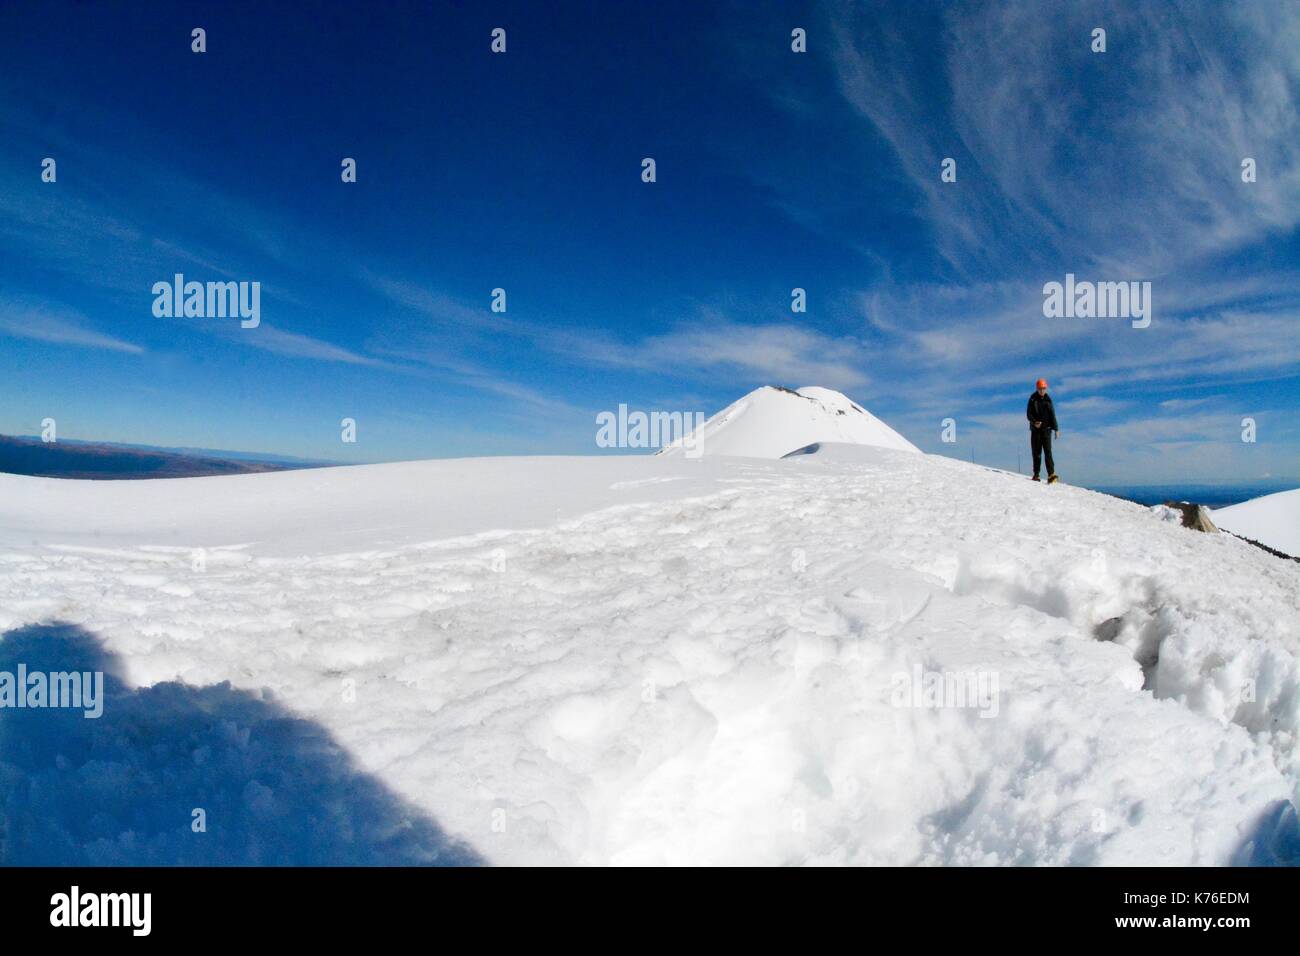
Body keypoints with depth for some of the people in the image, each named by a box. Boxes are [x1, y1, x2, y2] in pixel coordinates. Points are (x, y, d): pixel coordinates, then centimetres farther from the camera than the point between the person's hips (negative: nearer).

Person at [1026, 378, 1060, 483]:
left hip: (1046, 429, 1)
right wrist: (1034, 422, -20)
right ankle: (1036, 474, 9)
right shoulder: (1033, 399, 2)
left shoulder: (1048, 399, 9)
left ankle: (1051, 474, -18)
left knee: (1048, 451, -10)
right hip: (1035, 429, -1)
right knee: (1036, 452, 1)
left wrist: (1056, 429, 7)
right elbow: (1028, 414, -1)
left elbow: (1052, 415, 12)